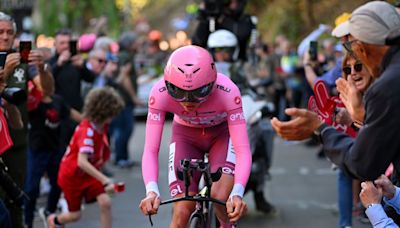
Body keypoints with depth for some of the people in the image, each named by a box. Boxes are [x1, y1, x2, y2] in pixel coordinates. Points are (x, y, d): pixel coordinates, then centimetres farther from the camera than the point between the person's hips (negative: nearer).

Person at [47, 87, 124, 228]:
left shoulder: (102, 127, -11)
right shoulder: (87, 131, -34)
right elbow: (82, 162, -47)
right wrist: (105, 181, -53)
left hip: (89, 174, 6)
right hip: (72, 175, -6)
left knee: (105, 202, -16)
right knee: (75, 215, 9)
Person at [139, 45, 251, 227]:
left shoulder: (227, 92, -37)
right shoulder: (160, 93, -33)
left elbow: (243, 150, -38)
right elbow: (150, 150, -33)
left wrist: (237, 193, -54)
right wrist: (151, 191, -51)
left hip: (222, 133, -1)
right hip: (186, 135, 1)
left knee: (221, 197, -24)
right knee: (182, 212, -10)